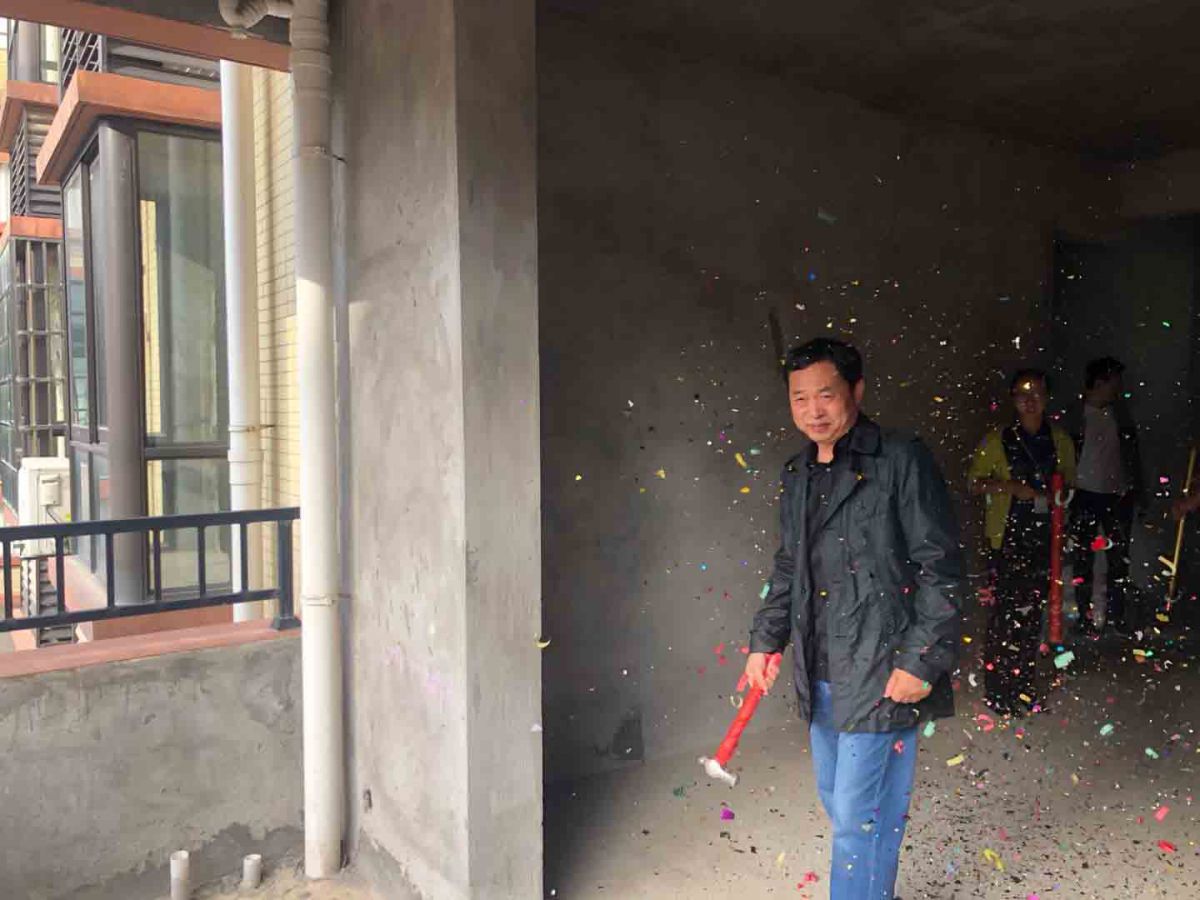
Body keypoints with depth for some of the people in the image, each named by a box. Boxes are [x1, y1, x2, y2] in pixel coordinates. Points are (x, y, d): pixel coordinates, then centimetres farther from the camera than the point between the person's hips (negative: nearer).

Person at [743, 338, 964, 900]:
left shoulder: (901, 462, -11)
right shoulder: (797, 475, 10)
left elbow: (939, 568, -11)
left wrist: (921, 661, -15)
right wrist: (766, 641, 17)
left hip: (883, 674, -7)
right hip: (820, 672, 7)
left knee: (859, 817, -2)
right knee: (838, 803, 19)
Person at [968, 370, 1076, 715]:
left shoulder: (1060, 440, 9)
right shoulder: (997, 440, -2)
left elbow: (1069, 480, 20)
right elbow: (975, 482, 0)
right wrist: (1007, 486, -16)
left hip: (1045, 535, 4)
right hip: (1007, 535, -4)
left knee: (1033, 611, 9)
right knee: (1005, 610, -5)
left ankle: (1024, 687, 22)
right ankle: (997, 691, 5)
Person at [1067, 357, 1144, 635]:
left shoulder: (1119, 411, 6)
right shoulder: (1077, 414, -8)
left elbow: (1132, 449, 12)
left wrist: (1139, 487, 11)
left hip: (1119, 495, 4)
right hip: (1086, 496, -4)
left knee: (1119, 558, 8)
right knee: (1084, 558, 5)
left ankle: (1116, 615, 19)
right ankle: (1085, 617, 13)